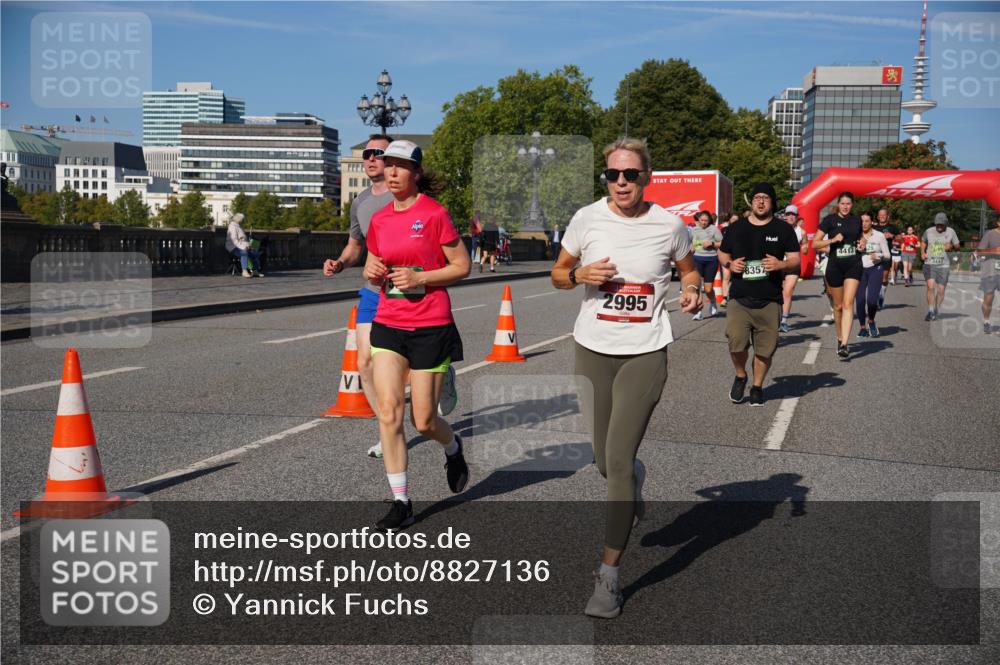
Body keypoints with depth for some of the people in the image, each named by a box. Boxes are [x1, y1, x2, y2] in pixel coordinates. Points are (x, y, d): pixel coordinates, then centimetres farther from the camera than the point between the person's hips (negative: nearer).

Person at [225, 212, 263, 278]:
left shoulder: (239, 227, 22)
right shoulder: (232, 227, -10)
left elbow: (244, 239, 26)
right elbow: (234, 240, -20)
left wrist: (247, 245, 8)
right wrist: (243, 247, -28)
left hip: (242, 247, 10)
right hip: (234, 248, -10)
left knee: (256, 253, -4)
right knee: (244, 253, -39)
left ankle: (256, 271, -3)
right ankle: (245, 272, -45)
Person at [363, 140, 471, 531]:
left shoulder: (434, 213, -7)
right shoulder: (379, 220, 8)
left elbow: (462, 266, -5)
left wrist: (420, 278, -17)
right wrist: (373, 272, -3)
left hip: (430, 327, -4)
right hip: (388, 324, 4)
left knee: (423, 420, 1)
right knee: (388, 412, -6)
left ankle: (453, 449, 38)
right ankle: (401, 502, 3)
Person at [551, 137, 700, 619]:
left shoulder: (669, 225, -4)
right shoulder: (587, 218, -3)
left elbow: (688, 270, 14)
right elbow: (558, 274, 8)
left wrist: (692, 291, -9)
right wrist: (580, 274, -14)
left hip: (645, 353, -2)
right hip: (593, 349, 3)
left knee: (617, 461, -10)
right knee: (607, 463, 12)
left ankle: (608, 576, 1)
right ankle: (635, 477, 52)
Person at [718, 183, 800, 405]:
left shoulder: (783, 229, 7)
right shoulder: (736, 228, 11)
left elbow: (795, 259, 5)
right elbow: (722, 254, 20)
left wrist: (781, 264, -17)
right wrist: (730, 264, -3)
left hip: (769, 301, 0)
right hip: (739, 298, 0)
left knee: (765, 348, 3)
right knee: (736, 343, -14)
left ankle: (757, 386, 24)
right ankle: (740, 376, 15)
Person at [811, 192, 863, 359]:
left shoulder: (856, 220, 10)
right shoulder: (830, 220, -1)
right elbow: (815, 244, -4)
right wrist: (833, 240, -18)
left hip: (853, 265, 1)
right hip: (835, 265, -1)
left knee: (848, 304, -14)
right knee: (838, 306, 10)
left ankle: (844, 345, -20)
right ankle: (840, 339, 31)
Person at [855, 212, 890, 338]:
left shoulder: (879, 236, -1)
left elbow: (887, 255, 4)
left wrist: (878, 255, -16)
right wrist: (860, 247, -13)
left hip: (875, 268, -1)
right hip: (860, 269, 1)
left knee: (872, 299, -15)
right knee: (859, 300, -6)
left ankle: (871, 321, 15)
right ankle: (863, 327, 13)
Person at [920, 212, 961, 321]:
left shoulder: (951, 232, 1)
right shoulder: (929, 231, 2)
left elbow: (957, 246, 11)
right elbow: (923, 241, 21)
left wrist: (951, 246, -12)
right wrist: (922, 253, 6)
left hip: (944, 265, 1)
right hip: (930, 263, -1)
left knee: (941, 290, 2)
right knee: (931, 286, -17)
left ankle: (936, 311, 20)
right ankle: (930, 311, -11)